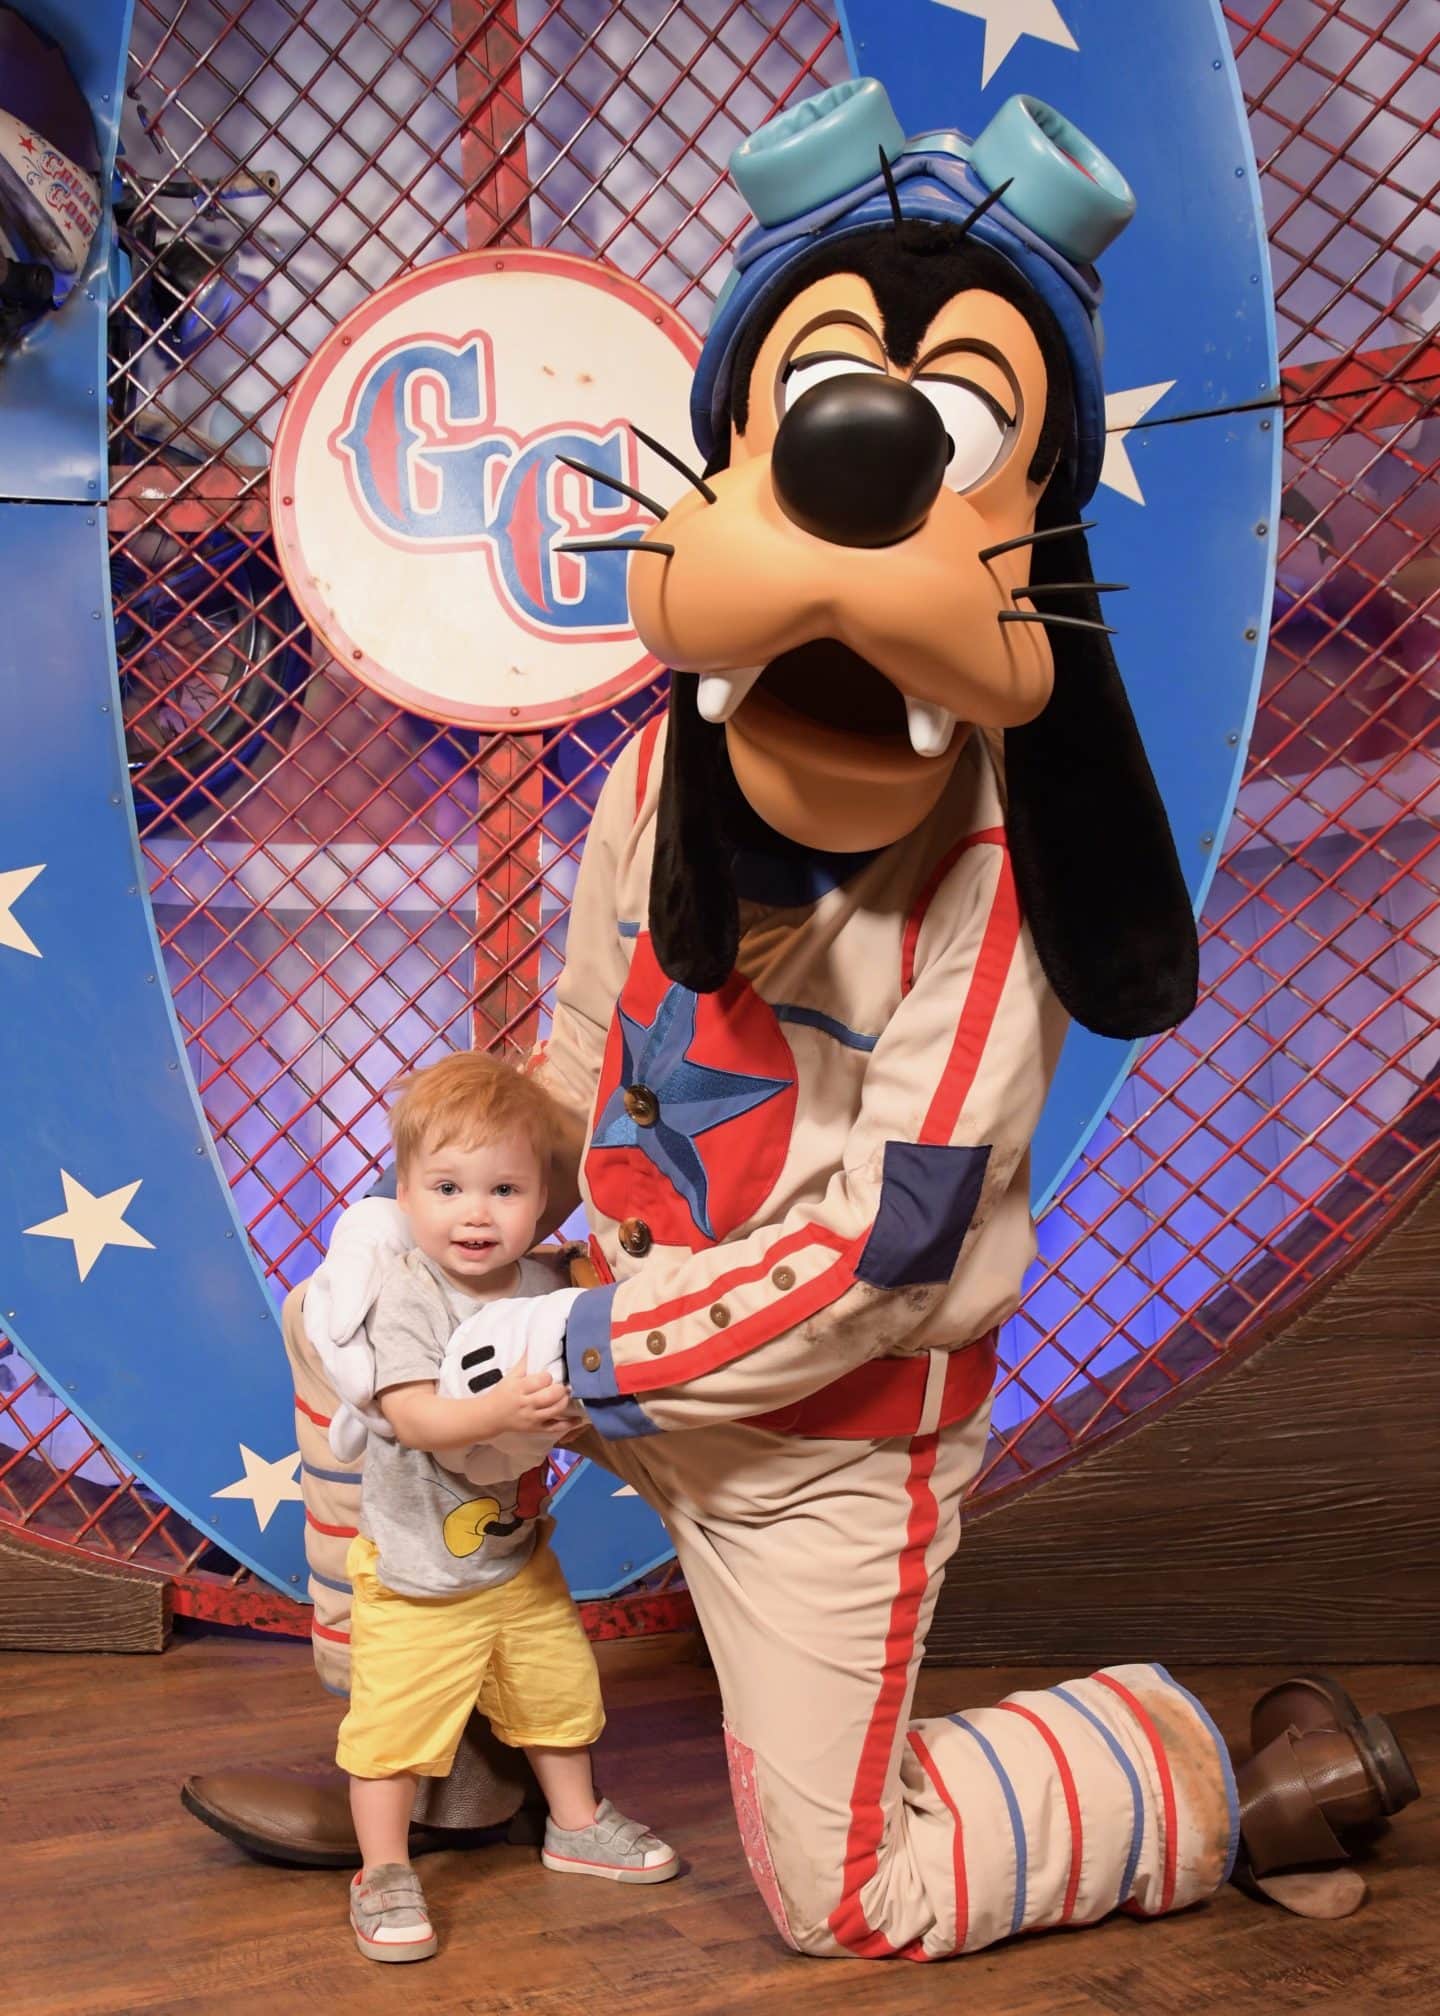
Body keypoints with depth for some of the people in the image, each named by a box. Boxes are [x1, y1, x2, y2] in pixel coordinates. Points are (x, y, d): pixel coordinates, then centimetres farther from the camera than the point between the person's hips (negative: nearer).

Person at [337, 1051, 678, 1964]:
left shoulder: (545, 1286, -7)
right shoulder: (408, 1297, -23)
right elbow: (414, 1417, -35)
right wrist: (497, 1412, -48)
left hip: (519, 1556, 6)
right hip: (416, 1568, -6)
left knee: (559, 1687, 20)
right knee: (395, 1722, 1)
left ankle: (575, 1823, 43)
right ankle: (384, 1874, 21)